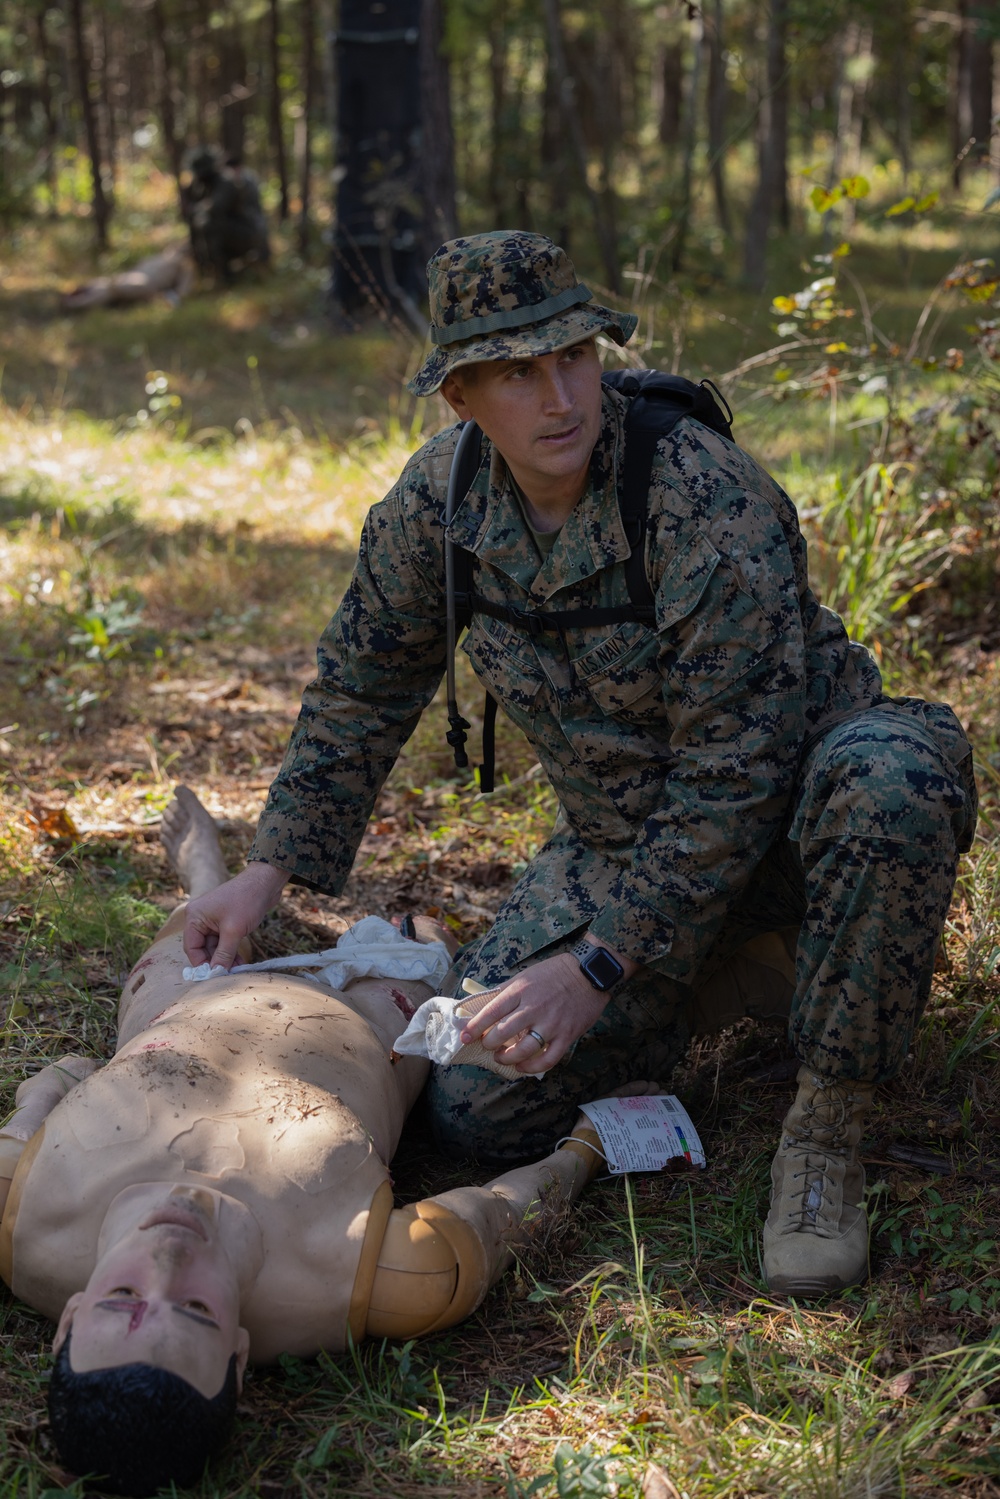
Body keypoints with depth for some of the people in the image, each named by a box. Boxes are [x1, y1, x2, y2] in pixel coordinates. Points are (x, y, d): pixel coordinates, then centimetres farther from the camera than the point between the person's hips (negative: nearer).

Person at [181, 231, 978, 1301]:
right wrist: (268, 870, 2)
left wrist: (599, 964, -29)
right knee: (477, 1108, -14)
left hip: (803, 793, -4)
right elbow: (364, 682, 6)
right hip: (623, 835, 4)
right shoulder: (440, 492, -10)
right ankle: (721, 971, 13)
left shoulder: (712, 503, -29)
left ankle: (825, 1133, -21)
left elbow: (737, 772, -28)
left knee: (893, 780, -41)